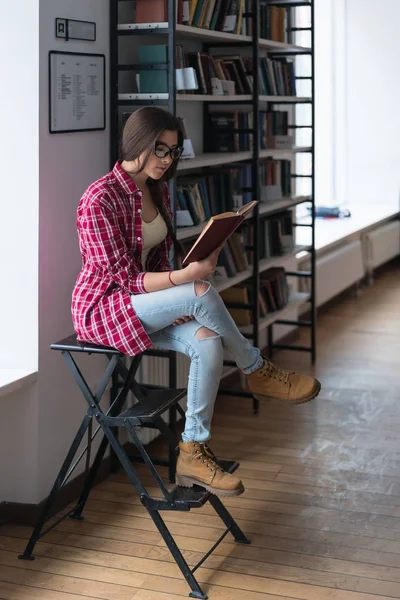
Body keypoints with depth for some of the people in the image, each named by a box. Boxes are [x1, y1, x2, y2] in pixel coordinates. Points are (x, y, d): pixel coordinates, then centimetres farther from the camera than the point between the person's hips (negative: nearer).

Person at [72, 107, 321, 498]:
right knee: (202, 292, -29)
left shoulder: (158, 190, 6)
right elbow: (126, 277, -21)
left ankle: (193, 453, -15)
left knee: (208, 342, -22)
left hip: (144, 303, 8)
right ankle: (257, 372, -6)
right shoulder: (99, 200, -19)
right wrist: (185, 278, -34)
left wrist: (178, 302, -7)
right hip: (102, 307, -8)